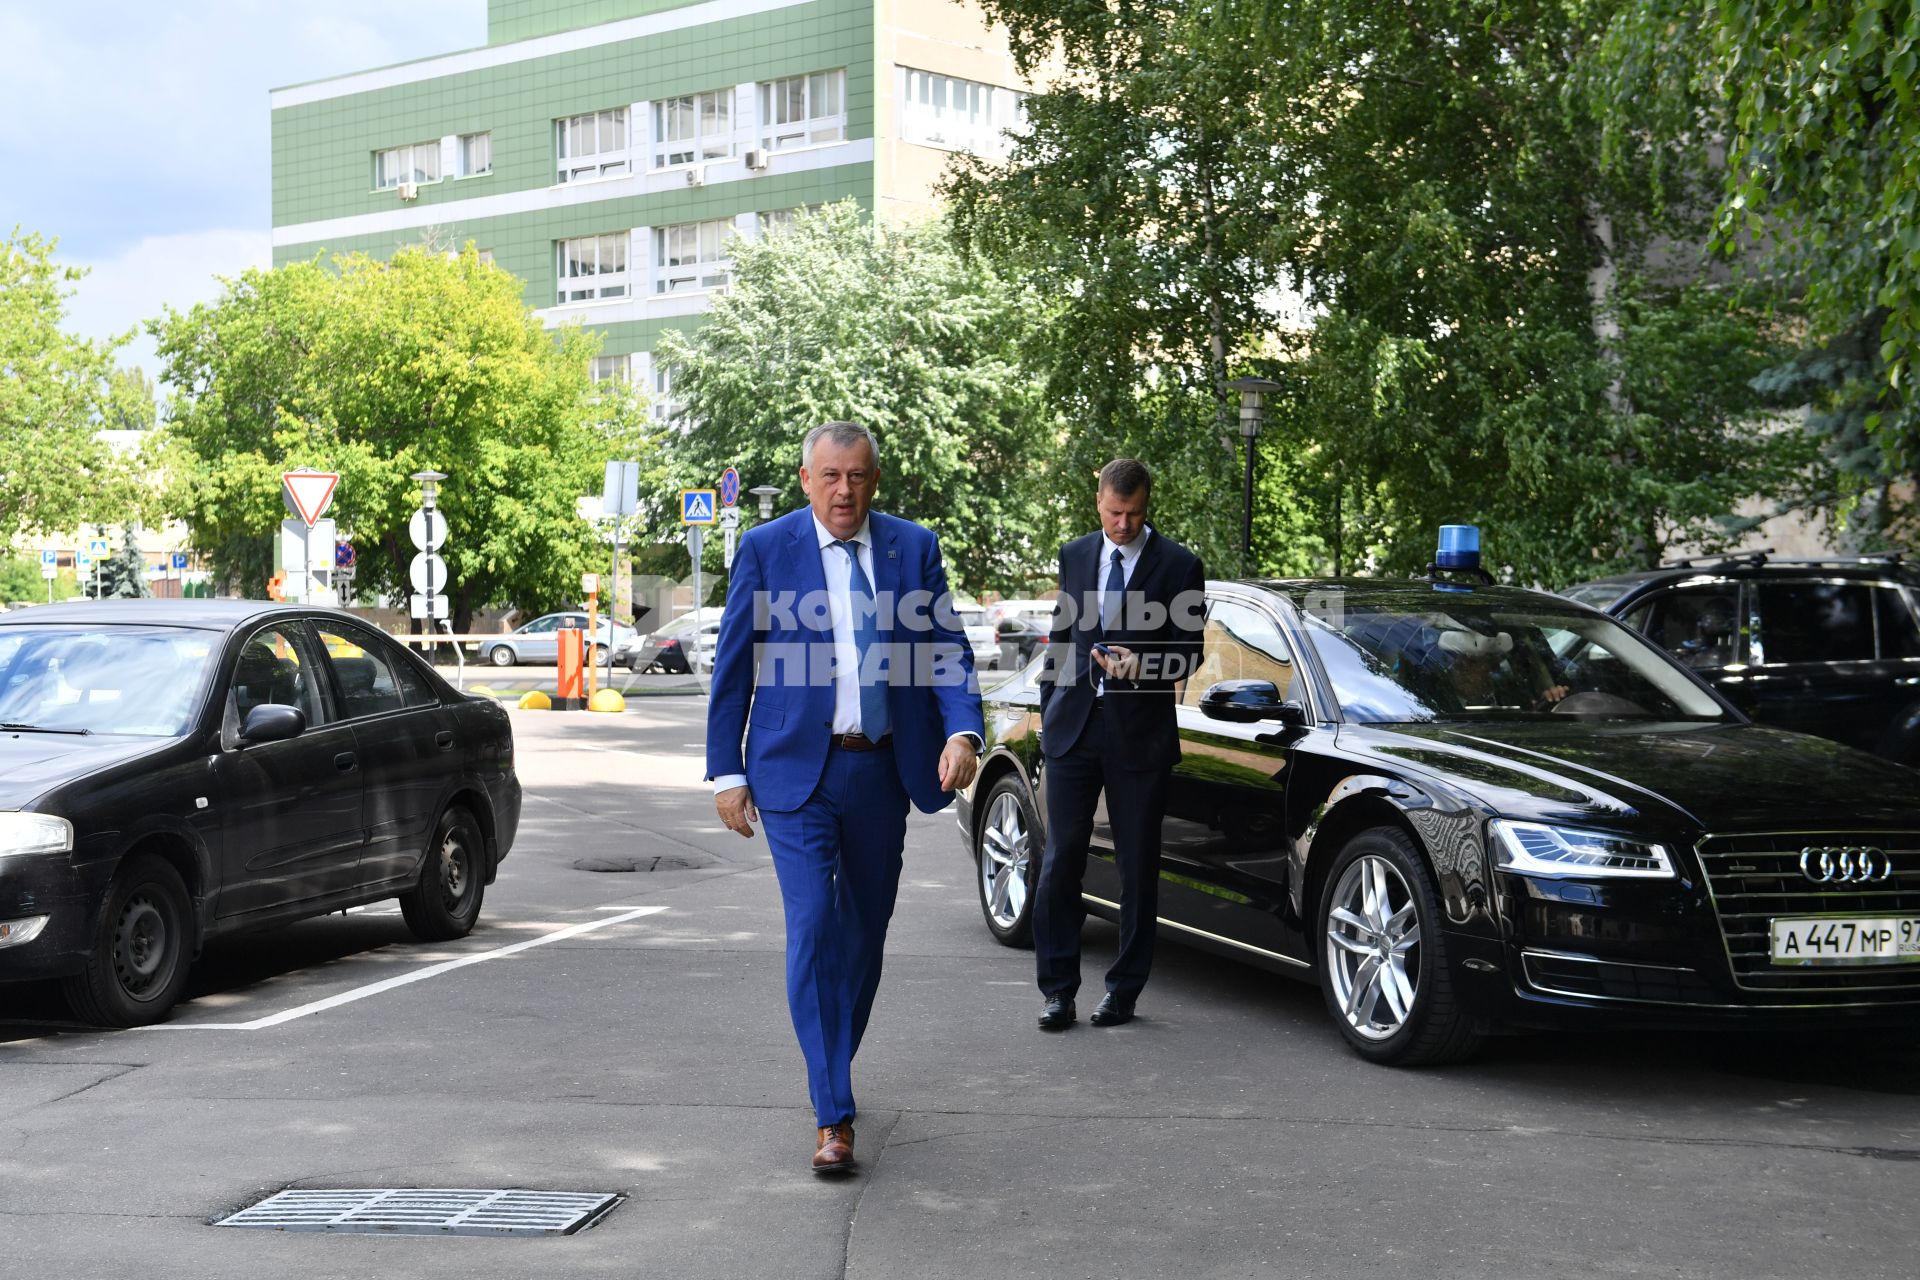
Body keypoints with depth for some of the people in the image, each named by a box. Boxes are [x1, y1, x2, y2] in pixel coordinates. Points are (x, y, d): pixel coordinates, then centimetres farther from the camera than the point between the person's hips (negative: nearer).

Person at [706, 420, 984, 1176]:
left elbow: (948, 651, 2)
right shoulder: (766, 550, 0)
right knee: (814, 929, -12)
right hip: (797, 772, -3)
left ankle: (833, 1074, 34)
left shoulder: (913, 548, 5)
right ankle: (832, 1116, -10)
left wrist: (962, 732, -16)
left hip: (882, 773, 3)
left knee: (865, 933, 13)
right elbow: (731, 667, 2)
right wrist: (726, 771, -1)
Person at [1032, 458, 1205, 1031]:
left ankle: (1124, 989, 15)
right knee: (1061, 861, 0)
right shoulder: (1074, 556, 10)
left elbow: (1190, 651, 0)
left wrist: (1142, 666, -19)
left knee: (1138, 868, 5)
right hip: (1074, 727, 3)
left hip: (1141, 732, -2)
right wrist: (1048, 710, 13)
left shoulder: (1178, 565, -1)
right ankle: (1057, 988, 6)